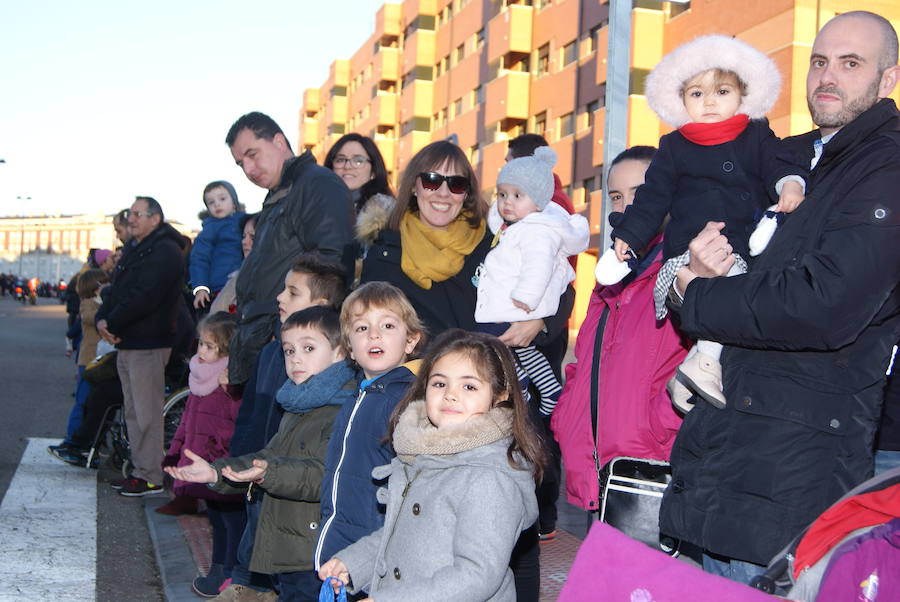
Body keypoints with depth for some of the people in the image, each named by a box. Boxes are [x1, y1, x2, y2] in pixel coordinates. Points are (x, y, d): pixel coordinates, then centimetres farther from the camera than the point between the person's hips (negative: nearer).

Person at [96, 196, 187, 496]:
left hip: (148, 344, -10)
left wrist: (112, 323, -16)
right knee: (133, 413, 14)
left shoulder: (165, 251, -12)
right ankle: (139, 471, 22)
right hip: (126, 343, 10)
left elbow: (144, 297, -22)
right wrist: (102, 318, -2)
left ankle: (151, 477, -3)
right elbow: (116, 291, 17)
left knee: (146, 413, -8)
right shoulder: (134, 250, 20)